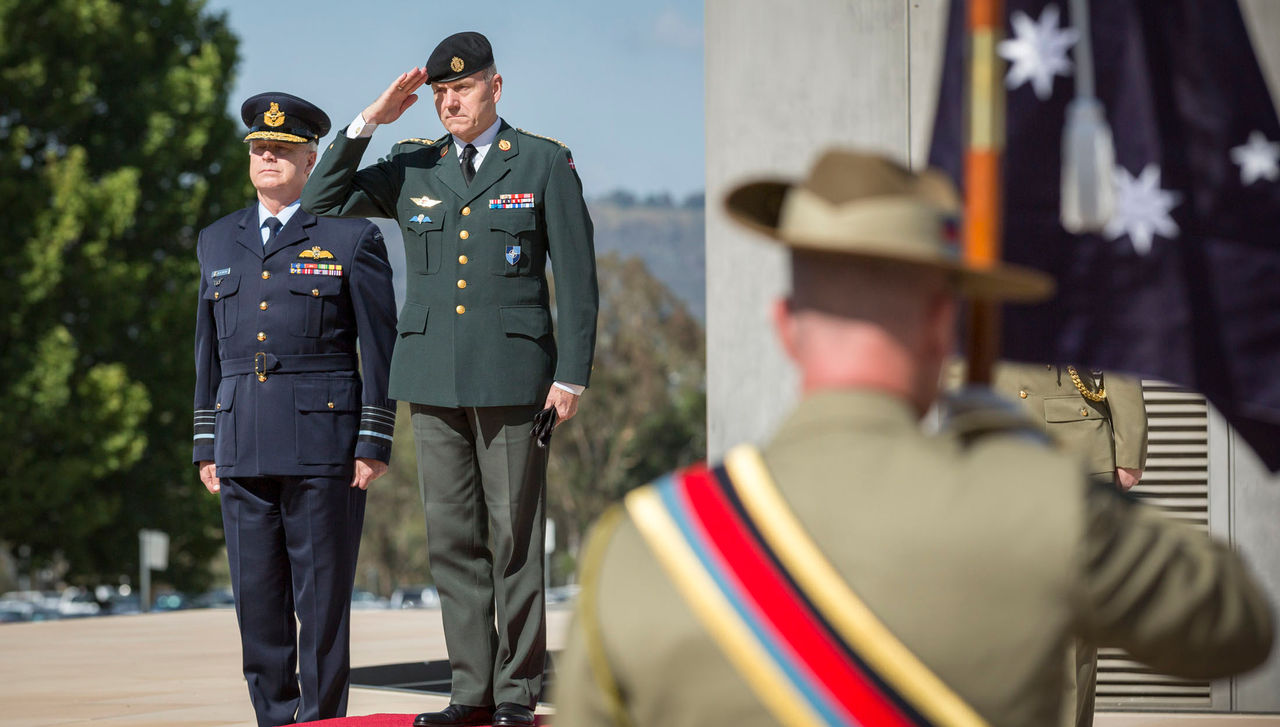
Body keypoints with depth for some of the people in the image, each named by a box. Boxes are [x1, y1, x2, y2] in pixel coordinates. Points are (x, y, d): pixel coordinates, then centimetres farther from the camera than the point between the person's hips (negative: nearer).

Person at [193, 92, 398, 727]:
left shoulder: (351, 239, 1)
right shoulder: (219, 242, 15)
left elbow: (380, 349, -1)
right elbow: (209, 352, 18)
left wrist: (374, 444, -7)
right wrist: (206, 446, 12)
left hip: (323, 443, -4)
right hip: (243, 451, 4)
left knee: (324, 596, -2)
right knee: (257, 597, 4)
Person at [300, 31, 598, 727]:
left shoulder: (545, 164, 1)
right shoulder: (412, 168, 11)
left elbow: (577, 277, 0)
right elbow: (320, 201, 5)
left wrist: (572, 376, -7)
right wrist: (369, 120, -4)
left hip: (512, 374, -3)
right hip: (432, 375, 4)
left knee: (514, 536, 0)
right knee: (452, 539, 4)